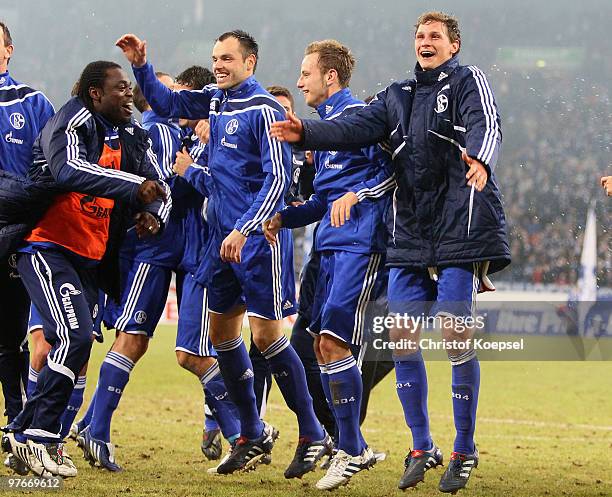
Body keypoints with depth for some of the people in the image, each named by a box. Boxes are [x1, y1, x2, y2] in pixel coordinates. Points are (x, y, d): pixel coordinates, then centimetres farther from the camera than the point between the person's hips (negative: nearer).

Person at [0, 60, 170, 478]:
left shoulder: (130, 139, 12)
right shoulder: (72, 123, -12)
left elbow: (158, 188, 12)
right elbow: (68, 171, -31)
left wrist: (153, 214, -12)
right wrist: (134, 186, -32)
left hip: (91, 258, 9)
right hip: (48, 247, -9)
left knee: (76, 346, 7)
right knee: (74, 338, -20)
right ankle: (38, 436, -13)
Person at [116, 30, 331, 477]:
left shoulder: (263, 109, -13)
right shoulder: (215, 101, 10)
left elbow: (278, 179, -17)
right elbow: (165, 103, 25)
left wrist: (243, 230, -22)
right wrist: (141, 66, 9)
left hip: (260, 237, -8)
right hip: (225, 236, 8)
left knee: (266, 333, -10)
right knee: (222, 332, 9)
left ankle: (313, 436, -1)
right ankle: (253, 435, 21)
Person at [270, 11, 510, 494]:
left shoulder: (468, 81, 3)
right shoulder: (397, 96, 19)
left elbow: (486, 125, -17)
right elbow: (356, 128, 4)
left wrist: (479, 160, -40)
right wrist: (305, 133, -15)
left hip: (461, 228, -6)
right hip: (410, 232, 6)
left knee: (455, 331, -9)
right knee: (402, 334, 1)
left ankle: (465, 451, 2)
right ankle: (422, 448, 12)